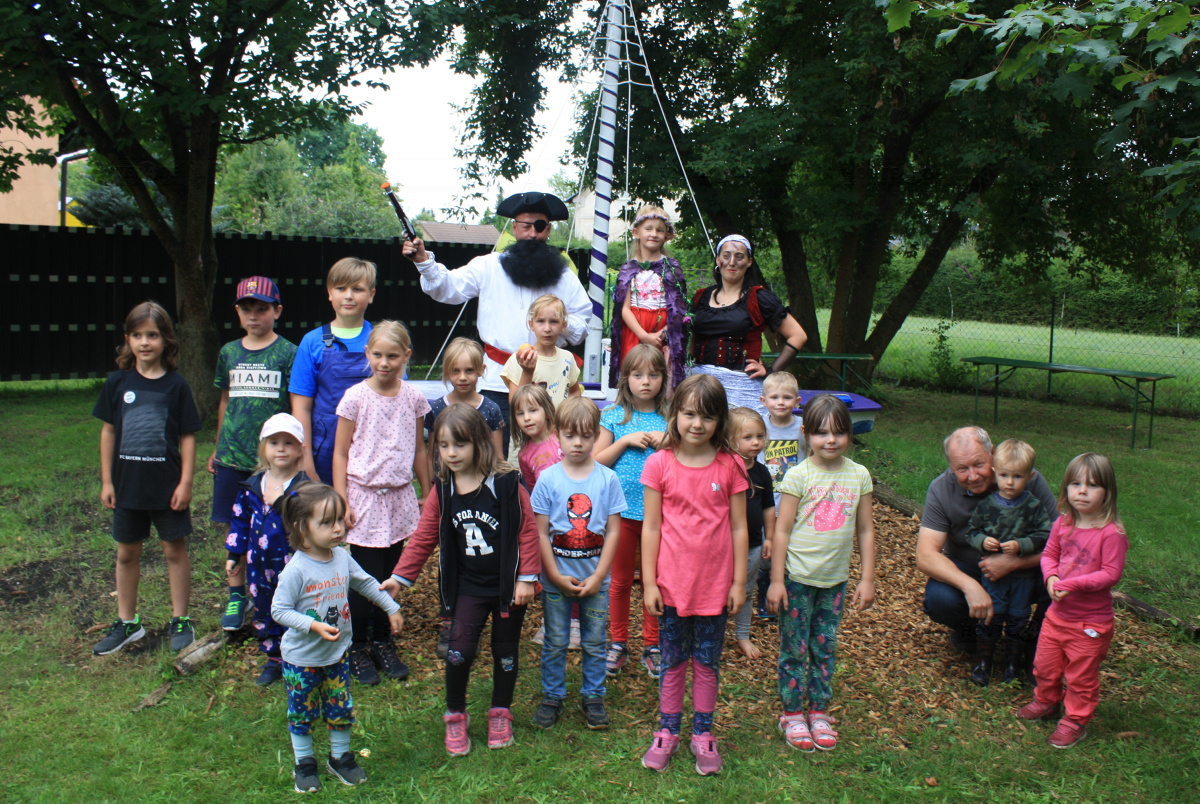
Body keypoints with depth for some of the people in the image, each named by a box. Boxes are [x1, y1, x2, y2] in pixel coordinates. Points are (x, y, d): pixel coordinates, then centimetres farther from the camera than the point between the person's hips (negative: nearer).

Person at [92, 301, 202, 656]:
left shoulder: (176, 385, -6)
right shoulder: (118, 382, 0)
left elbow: (187, 437, -4)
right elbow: (109, 431, 6)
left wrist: (186, 483, -8)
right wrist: (106, 480, 3)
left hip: (167, 484, -3)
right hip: (127, 483, 3)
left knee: (175, 549, 7)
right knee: (127, 553, 13)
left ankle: (180, 620, 20)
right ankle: (127, 622, 28)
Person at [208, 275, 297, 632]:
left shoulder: (288, 353, -3)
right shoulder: (229, 353, 10)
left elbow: (297, 408, -1)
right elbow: (225, 401, 19)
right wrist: (217, 448, 21)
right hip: (233, 456, 4)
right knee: (235, 529, 8)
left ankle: (273, 600, 16)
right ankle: (237, 596, 22)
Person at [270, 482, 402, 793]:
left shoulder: (342, 558, -6)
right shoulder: (296, 570, -24)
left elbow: (366, 583, 12)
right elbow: (279, 610, -21)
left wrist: (392, 609, 17)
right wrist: (314, 626, -30)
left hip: (337, 654, 5)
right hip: (302, 658, -5)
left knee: (341, 709, 14)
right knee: (302, 712, 12)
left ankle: (340, 758, 34)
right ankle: (304, 764, 32)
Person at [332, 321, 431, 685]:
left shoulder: (413, 398, 2)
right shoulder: (356, 397, -6)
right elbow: (340, 453, -3)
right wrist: (342, 502, -8)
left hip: (400, 498, 3)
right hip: (364, 496, -3)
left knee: (390, 576, 10)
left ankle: (382, 643, 27)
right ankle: (357, 648, 17)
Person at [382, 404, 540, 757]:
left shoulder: (506, 484, -14)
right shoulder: (442, 491, -2)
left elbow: (527, 531, -10)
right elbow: (423, 537, 4)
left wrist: (527, 578, -11)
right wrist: (399, 577, 0)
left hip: (508, 584, -2)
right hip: (468, 587, 2)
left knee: (505, 650, 12)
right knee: (460, 649, -8)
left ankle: (500, 713, 34)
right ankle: (455, 715, 15)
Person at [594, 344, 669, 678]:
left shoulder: (669, 419, 1)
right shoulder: (614, 416, 1)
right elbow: (596, 461, -1)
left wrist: (667, 443, -12)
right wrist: (626, 441, -11)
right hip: (623, 510, 0)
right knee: (620, 580, 11)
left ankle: (652, 645, 23)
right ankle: (618, 643, 25)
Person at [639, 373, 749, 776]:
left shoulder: (730, 466, -5)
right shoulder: (659, 464, -7)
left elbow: (739, 528, 0)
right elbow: (651, 527, -3)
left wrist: (739, 581, 0)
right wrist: (649, 582, -4)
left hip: (715, 583, 0)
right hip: (672, 582, 0)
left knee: (707, 662, 13)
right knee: (673, 661, 13)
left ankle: (702, 734, 29)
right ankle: (667, 731, 30)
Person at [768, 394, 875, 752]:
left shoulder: (859, 475, 1)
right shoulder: (798, 475, -10)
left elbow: (865, 530, 7)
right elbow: (782, 531, -8)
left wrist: (867, 579, 6)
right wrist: (776, 581, -9)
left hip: (835, 579, 3)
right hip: (797, 578, -3)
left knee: (825, 648, 12)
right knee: (795, 648, 6)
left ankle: (820, 712, 27)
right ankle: (792, 714, 21)